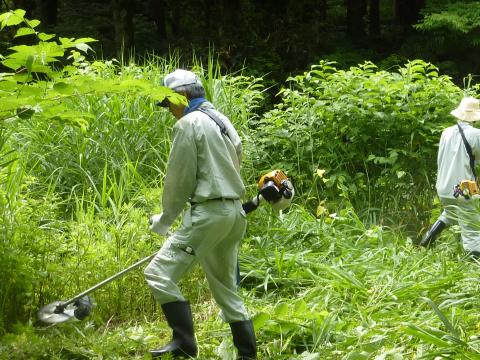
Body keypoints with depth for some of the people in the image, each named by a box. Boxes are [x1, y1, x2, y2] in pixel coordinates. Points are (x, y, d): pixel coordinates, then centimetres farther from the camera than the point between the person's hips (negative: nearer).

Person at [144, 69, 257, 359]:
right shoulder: (222, 120, 18)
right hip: (234, 213, 9)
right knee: (226, 287, 16)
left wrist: (166, 219, 5)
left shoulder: (189, 123, -8)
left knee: (159, 273, -10)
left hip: (209, 213, -9)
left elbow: (180, 179, -9)